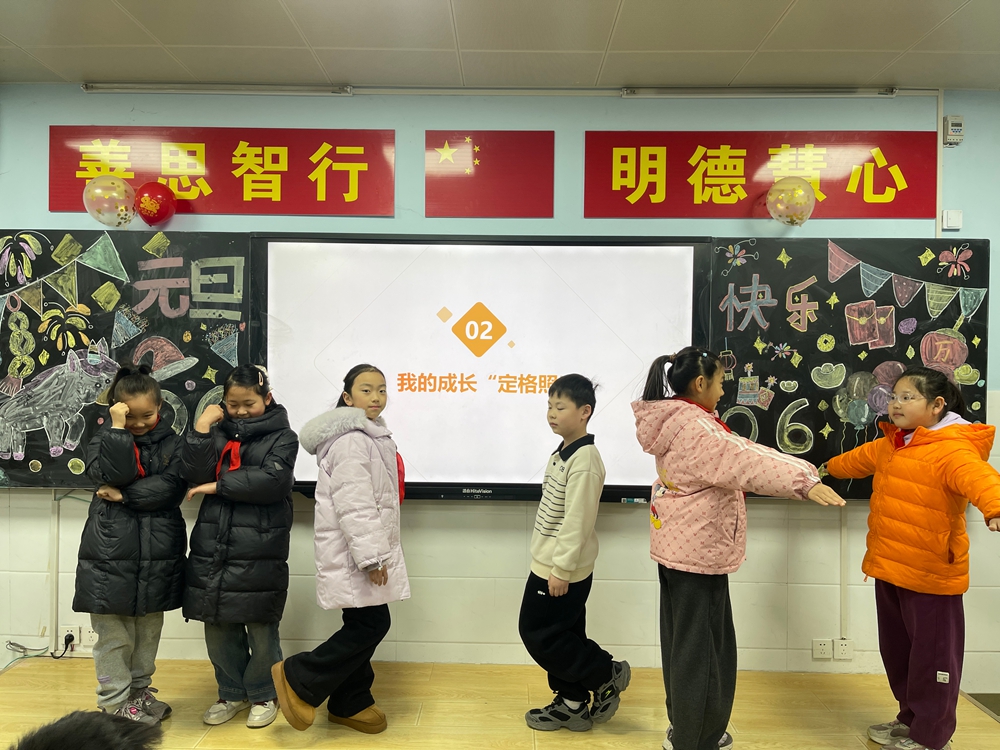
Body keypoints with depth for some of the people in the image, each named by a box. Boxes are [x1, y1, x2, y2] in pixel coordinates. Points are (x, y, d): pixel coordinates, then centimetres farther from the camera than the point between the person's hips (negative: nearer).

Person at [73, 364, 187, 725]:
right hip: (112, 550, -2)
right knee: (114, 635, 3)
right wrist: (118, 428, -18)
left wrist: (123, 495, -13)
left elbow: (172, 488, -10)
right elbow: (113, 473, -17)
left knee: (149, 630, 15)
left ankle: (139, 691, 31)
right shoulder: (105, 438, 3)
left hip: (158, 554, 2)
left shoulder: (170, 441, 4)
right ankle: (116, 705, 16)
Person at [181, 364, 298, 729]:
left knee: (261, 628, 6)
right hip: (213, 546, 4)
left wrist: (218, 485, -11)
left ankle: (263, 695, 28)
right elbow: (196, 474, -2)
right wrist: (202, 428, -9)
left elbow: (272, 480, -17)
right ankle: (232, 693, 34)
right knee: (218, 627, 13)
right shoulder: (218, 432, 11)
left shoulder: (281, 437, -1)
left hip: (259, 551, -4)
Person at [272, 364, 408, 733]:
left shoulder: (369, 435, 16)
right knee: (371, 625, -7)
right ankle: (299, 680, 6)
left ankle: (349, 703, 27)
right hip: (354, 553, -10)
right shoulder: (352, 440, -19)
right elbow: (353, 505, -25)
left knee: (363, 626, 14)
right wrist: (372, 556, -25)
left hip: (361, 549, 10)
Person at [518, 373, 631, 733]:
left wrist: (562, 569, -21)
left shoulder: (584, 459, -22)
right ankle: (573, 705, 28)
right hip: (549, 564, 9)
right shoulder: (562, 452, 9)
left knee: (538, 632, 0)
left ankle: (606, 674, 13)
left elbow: (577, 520, -24)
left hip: (563, 570, -9)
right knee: (563, 634, 16)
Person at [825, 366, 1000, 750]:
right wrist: (827, 468, 45)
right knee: (896, 650, 21)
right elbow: (858, 460, 28)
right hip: (889, 568, 9)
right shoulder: (888, 446, 8)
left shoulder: (951, 449, -20)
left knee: (931, 655, 8)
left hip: (930, 573, -9)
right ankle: (911, 717, 40)